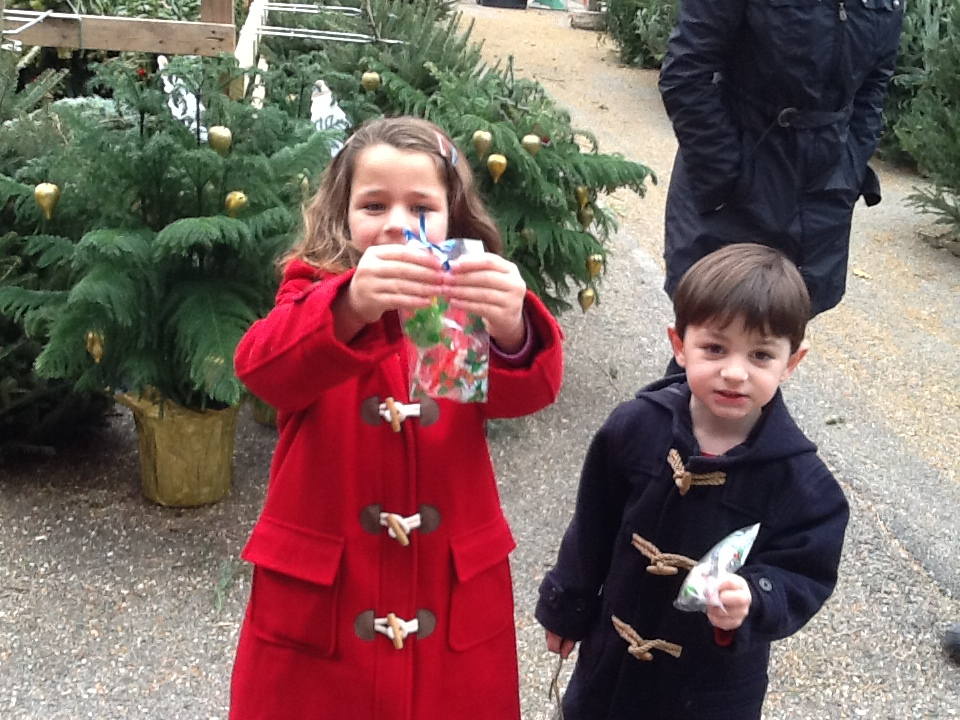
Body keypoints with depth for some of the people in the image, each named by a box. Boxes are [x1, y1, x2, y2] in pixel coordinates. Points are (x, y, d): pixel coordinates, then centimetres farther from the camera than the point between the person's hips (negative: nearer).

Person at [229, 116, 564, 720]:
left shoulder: (472, 303, 1)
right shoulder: (315, 292, -4)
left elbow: (524, 390, -19)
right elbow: (262, 367, -25)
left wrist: (511, 329, -42)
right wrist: (350, 308, -45)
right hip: (320, 598, -1)